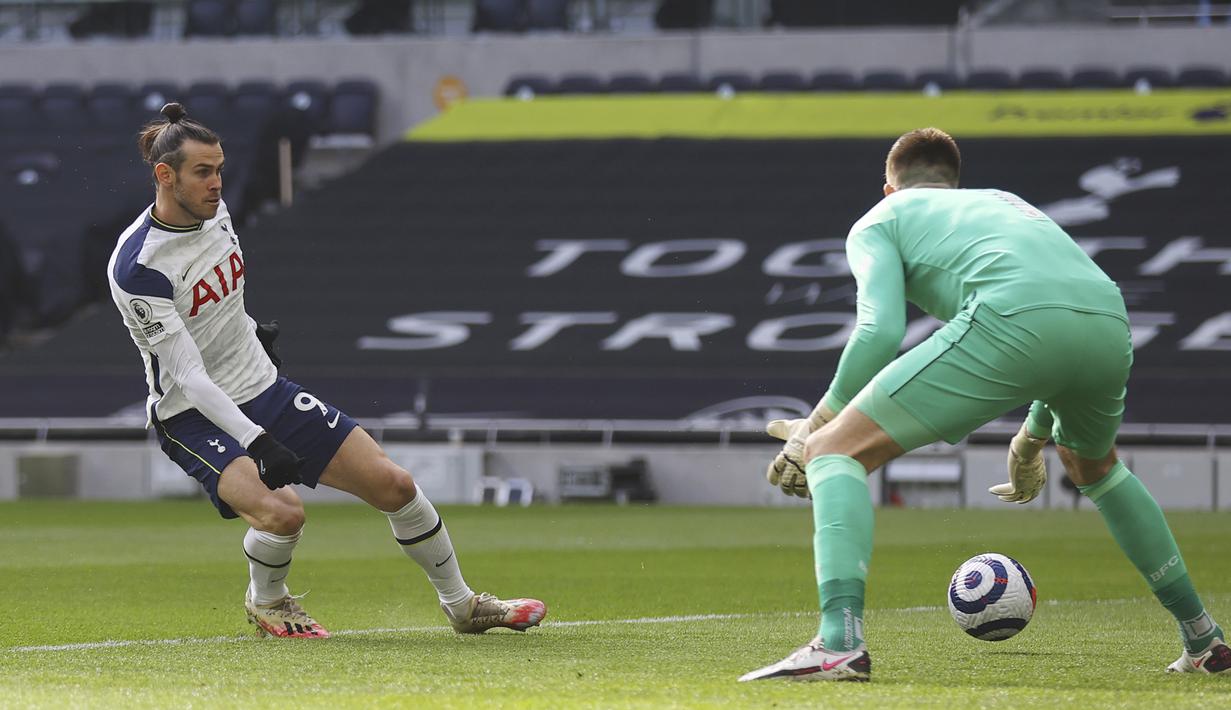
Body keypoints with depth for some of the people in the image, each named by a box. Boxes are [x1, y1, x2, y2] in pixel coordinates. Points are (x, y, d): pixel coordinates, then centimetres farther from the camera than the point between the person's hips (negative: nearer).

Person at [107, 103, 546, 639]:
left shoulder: (213, 210, 0)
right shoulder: (136, 267, -23)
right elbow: (186, 373, -27)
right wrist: (255, 441, -34)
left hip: (263, 388, 7)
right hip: (193, 416, -7)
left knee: (393, 485, -1)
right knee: (281, 512, -31)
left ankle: (463, 605, 20)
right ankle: (266, 604, 3)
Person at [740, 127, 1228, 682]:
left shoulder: (878, 221, 24)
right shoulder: (1004, 202, 41)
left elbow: (881, 330, 5)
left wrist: (817, 423, 14)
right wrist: (1033, 438, 53)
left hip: (1012, 320, -6)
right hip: (1110, 320, 6)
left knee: (832, 452, 3)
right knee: (1093, 465, 39)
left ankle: (839, 643, -19)